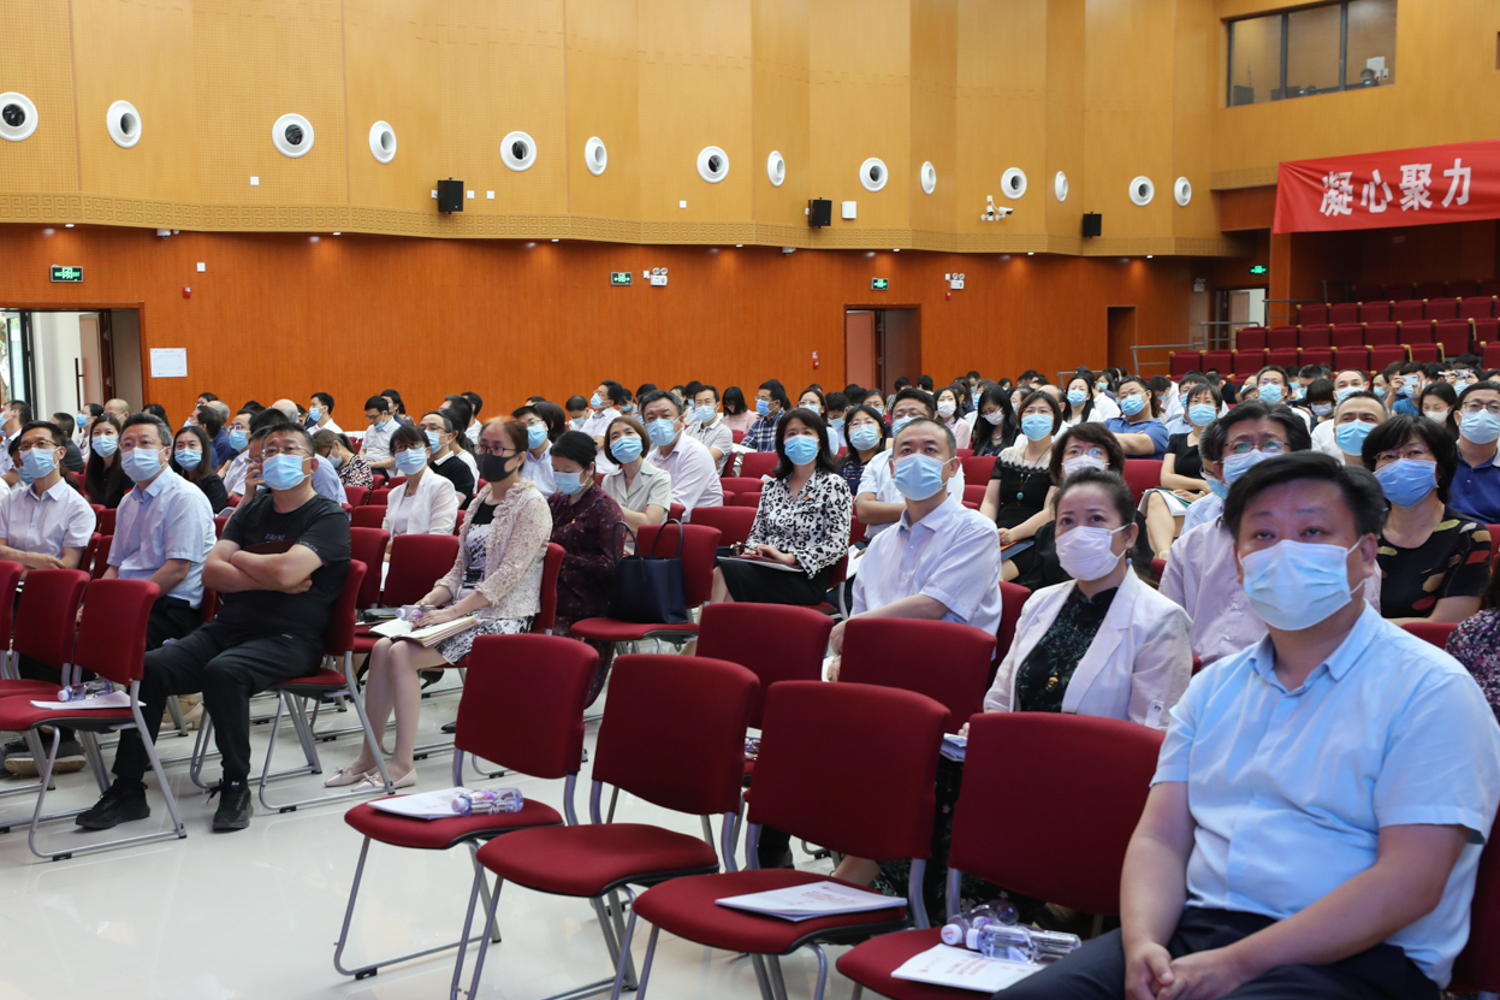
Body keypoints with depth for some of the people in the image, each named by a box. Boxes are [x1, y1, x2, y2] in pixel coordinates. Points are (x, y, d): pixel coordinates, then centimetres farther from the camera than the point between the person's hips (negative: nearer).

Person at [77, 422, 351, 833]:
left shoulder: (329, 517, -3)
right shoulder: (254, 510, 17)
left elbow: (286, 571, -21)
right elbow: (211, 572, 5)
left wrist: (238, 557, -2)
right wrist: (270, 581, -9)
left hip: (288, 639, -6)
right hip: (228, 627, 6)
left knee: (223, 671, -35)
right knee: (150, 667, -16)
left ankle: (236, 788, -19)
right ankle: (128, 789, -7)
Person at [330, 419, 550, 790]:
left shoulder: (531, 505, -9)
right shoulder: (481, 500, 17)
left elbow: (509, 573, -18)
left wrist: (454, 611, -22)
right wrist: (432, 598, -1)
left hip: (501, 617, -8)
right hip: (464, 609, 8)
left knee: (404, 655, -24)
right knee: (383, 647, -14)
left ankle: (402, 766, -17)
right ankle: (368, 757, -8)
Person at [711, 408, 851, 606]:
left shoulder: (832, 485, 2)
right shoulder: (773, 486, 20)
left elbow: (838, 545, -7)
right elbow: (757, 533, 21)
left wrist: (789, 558, -16)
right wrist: (755, 551, -4)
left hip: (807, 578, -5)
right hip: (768, 571, 5)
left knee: (724, 573, -29)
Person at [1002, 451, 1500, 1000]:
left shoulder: (1431, 691, -4)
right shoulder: (1214, 687, 17)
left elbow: (1409, 883, -13)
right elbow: (1160, 837, 11)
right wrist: (1143, 943, -11)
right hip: (1193, 929, 5)